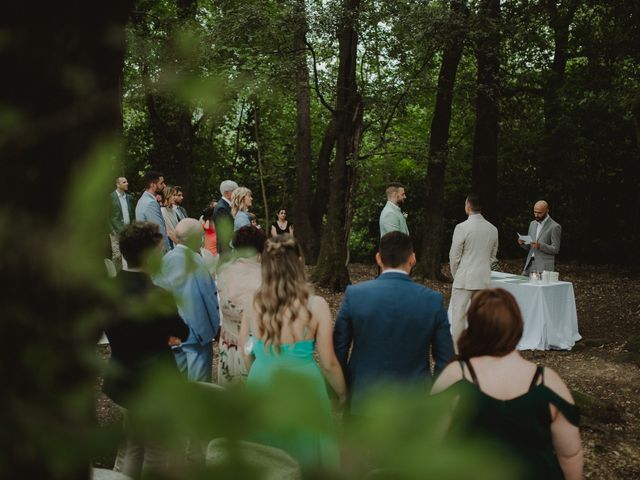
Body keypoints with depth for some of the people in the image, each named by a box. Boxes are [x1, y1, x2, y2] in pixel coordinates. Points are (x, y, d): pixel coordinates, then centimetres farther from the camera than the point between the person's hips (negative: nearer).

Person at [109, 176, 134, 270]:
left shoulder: (128, 197, 13)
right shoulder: (111, 197, -5)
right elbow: (108, 216, -7)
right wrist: (113, 231, -11)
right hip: (117, 231, -5)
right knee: (117, 255, -7)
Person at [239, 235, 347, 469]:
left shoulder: (251, 305, -8)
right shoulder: (315, 305, -17)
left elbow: (247, 356, 4)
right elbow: (328, 363, -10)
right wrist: (342, 393, 7)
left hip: (261, 387, 3)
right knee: (306, 454, 18)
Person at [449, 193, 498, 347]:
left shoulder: (462, 227, -13)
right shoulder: (493, 229, 5)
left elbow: (454, 256, -8)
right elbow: (493, 256, 14)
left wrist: (455, 275, 7)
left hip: (464, 279, -5)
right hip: (484, 279, 5)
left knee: (458, 315, 0)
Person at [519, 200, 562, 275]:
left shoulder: (555, 227, -6)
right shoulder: (532, 224, 15)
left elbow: (555, 249, -8)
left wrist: (540, 246, -23)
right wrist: (522, 243, -3)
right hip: (529, 264, 6)